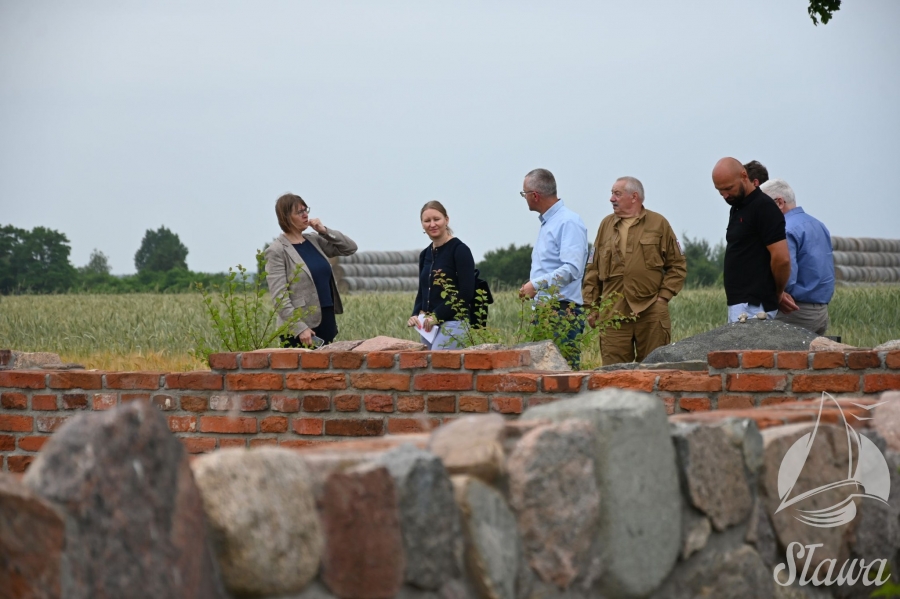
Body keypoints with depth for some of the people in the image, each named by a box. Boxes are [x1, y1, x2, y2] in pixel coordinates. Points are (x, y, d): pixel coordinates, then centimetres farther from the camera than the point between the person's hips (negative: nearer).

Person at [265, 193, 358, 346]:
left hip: (327, 322, 7)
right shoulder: (277, 251, -8)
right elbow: (279, 297, -14)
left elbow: (350, 248, 15)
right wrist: (300, 328, -22)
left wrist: (325, 231, 1)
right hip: (299, 329, -7)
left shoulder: (314, 241, 12)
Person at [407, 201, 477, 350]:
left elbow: (466, 292, -12)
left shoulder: (460, 250, -4)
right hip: (429, 326, 7)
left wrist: (436, 315, -15)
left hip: (453, 322, -7)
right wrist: (415, 315, 3)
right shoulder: (425, 255, 16)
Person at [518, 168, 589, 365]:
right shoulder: (547, 222, 20)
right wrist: (531, 285, 10)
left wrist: (536, 284, -19)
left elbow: (572, 269, -22)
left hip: (562, 311, -10)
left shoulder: (568, 222, -11)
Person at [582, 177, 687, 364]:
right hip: (613, 313, 2)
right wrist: (591, 305, 9)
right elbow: (593, 269, 16)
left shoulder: (658, 224, 7)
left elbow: (677, 265, 8)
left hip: (651, 313, -2)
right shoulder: (606, 225, 15)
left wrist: (664, 296, -2)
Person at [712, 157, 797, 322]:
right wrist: (777, 295, 11)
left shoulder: (764, 208, -12)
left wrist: (778, 294, -3)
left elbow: (782, 258, -18)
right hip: (739, 303, 9)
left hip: (753, 306, -9)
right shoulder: (736, 208, 17)